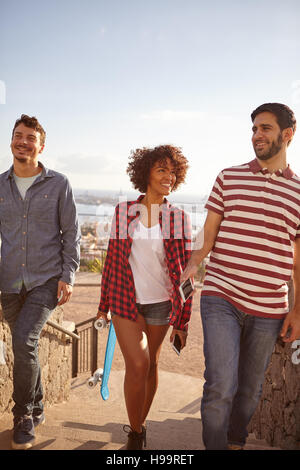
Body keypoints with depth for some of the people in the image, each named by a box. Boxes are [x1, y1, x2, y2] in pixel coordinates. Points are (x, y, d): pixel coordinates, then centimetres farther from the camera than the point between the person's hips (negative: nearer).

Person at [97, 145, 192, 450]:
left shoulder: (178, 219, -1)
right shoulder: (123, 212, 0)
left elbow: (184, 272, -1)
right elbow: (111, 260, 6)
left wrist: (182, 321, -2)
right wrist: (103, 305, 10)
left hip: (161, 303, 1)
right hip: (126, 300, -1)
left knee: (151, 365, 11)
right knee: (137, 365, -11)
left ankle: (140, 423, 33)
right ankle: (135, 435, 9)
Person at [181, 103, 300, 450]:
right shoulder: (228, 178, 7)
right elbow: (208, 235, 6)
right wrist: (191, 263, -13)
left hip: (269, 310, 2)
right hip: (221, 299, -1)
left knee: (249, 390, 14)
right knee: (221, 386, -12)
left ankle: (236, 443, 38)